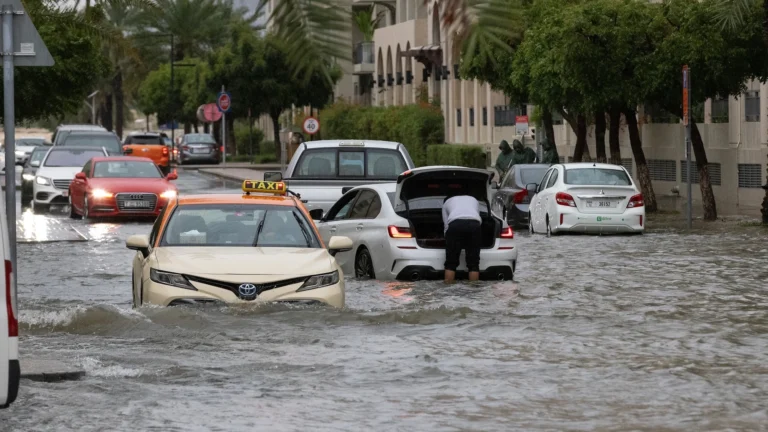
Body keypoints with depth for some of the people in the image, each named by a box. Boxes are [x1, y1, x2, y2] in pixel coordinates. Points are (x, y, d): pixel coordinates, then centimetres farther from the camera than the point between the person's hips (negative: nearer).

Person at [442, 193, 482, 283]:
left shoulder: (447, 202, 33)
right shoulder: (473, 200, 39)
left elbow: (446, 225, 25)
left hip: (455, 224, -1)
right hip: (474, 223, 1)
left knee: (451, 263, 4)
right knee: (473, 263, 6)